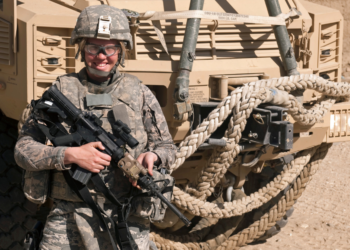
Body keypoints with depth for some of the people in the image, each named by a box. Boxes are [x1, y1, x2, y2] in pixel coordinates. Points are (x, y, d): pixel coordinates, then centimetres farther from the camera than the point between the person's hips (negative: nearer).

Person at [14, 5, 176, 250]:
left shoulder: (139, 93, 7)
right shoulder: (61, 90, 3)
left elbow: (167, 146, 14)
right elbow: (23, 149, 1)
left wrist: (151, 156, -9)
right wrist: (70, 155, -14)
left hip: (126, 220, 1)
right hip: (68, 220, 0)